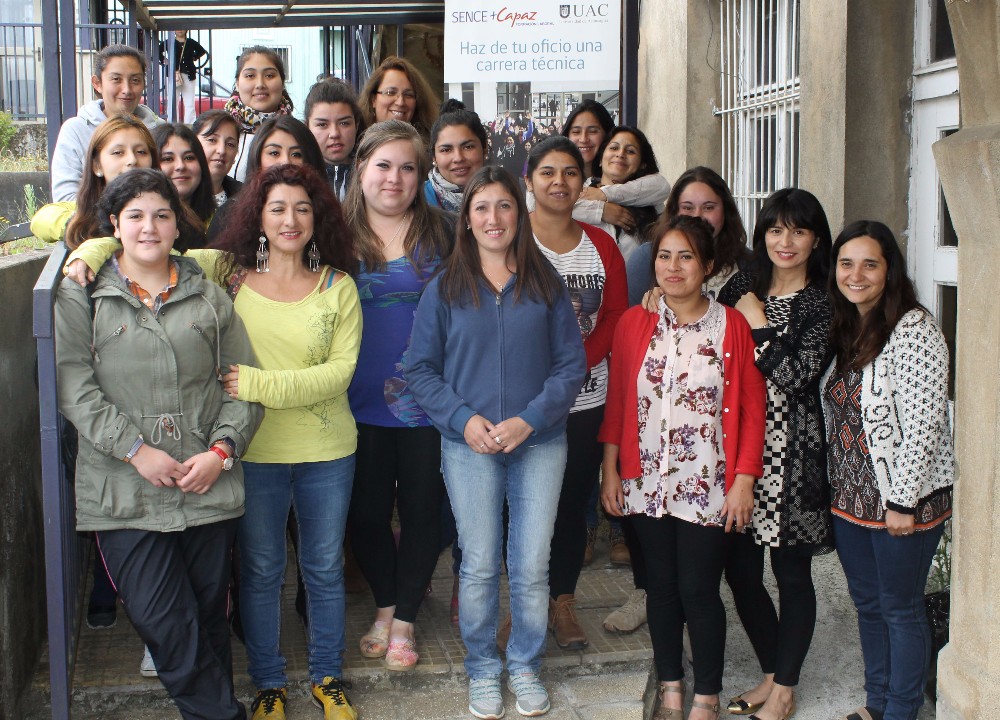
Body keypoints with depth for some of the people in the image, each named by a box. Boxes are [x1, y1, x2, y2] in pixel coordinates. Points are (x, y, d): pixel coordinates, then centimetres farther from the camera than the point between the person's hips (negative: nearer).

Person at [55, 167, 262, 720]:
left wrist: (222, 450, -6)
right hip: (125, 491, -2)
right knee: (160, 621, -7)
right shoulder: (81, 298, 4)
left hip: (209, 484, 2)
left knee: (208, 614, 9)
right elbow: (74, 387, -5)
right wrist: (135, 449, -14)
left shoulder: (208, 297, 11)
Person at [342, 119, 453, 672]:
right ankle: (385, 608, 31)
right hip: (360, 402, 1)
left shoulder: (439, 232, 1)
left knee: (422, 509, 7)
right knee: (365, 511, 10)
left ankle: (404, 619, 24)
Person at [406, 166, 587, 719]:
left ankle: (525, 666, 25)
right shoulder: (445, 289, 2)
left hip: (539, 443, 1)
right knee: (479, 565, 6)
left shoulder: (545, 285, 3)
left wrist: (529, 420, -11)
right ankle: (482, 670, 25)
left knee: (532, 566, 6)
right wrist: (464, 419, -12)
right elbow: (420, 369, 2)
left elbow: (572, 363, 0)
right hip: (469, 445, 0)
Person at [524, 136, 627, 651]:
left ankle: (563, 603, 25)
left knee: (574, 502, 10)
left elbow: (617, 315, 4)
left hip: (587, 396, 3)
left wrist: (578, 360, -11)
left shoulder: (602, 245, 9)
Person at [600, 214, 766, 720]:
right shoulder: (634, 323, 3)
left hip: (709, 486, -2)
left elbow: (751, 408, -4)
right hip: (647, 483, 3)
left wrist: (744, 480, -9)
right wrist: (610, 470, 3)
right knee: (661, 586, 13)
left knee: (699, 590, 3)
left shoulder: (732, 325, -4)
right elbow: (617, 401, 6)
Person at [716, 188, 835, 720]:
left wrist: (758, 325, -10)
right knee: (740, 571, 9)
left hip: (791, 452, -5)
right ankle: (772, 675, 29)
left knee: (792, 575, 6)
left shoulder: (823, 304, -5)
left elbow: (796, 374, -18)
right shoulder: (742, 287, 9)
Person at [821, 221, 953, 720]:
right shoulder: (845, 329, 7)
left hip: (902, 498, -7)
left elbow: (923, 422, -20)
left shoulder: (913, 328, -18)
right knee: (867, 603, 18)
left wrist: (903, 500, -20)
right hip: (850, 496, 7)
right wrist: (835, 484, 10)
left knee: (901, 608, 7)